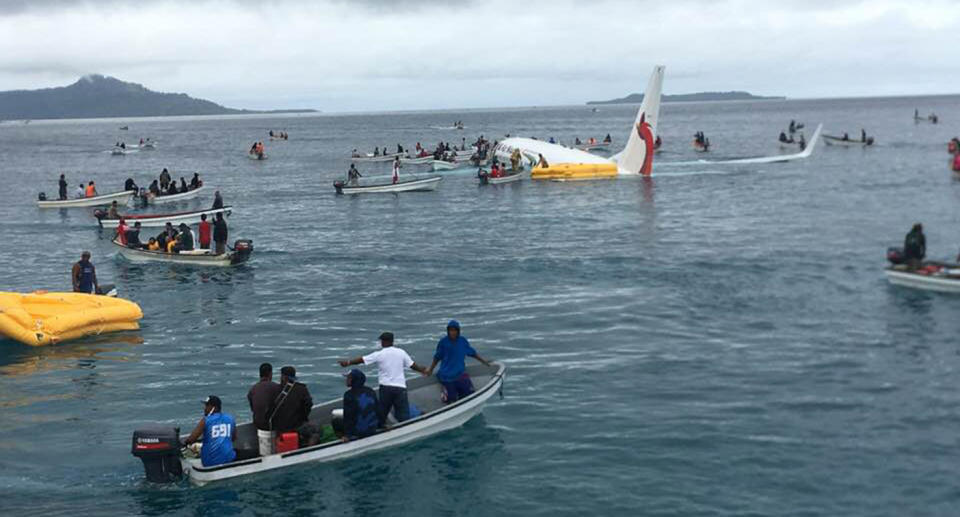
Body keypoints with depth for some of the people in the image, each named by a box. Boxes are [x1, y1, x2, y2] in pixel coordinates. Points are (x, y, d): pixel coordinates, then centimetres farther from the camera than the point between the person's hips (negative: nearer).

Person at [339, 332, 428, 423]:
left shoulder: (379, 354, 0)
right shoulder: (401, 352, 4)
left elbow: (362, 360, 5)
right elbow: (412, 365, 11)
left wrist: (348, 362, 19)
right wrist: (422, 370, 30)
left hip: (386, 387, 0)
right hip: (400, 387, 0)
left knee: (382, 413, 14)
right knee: (403, 414, -3)